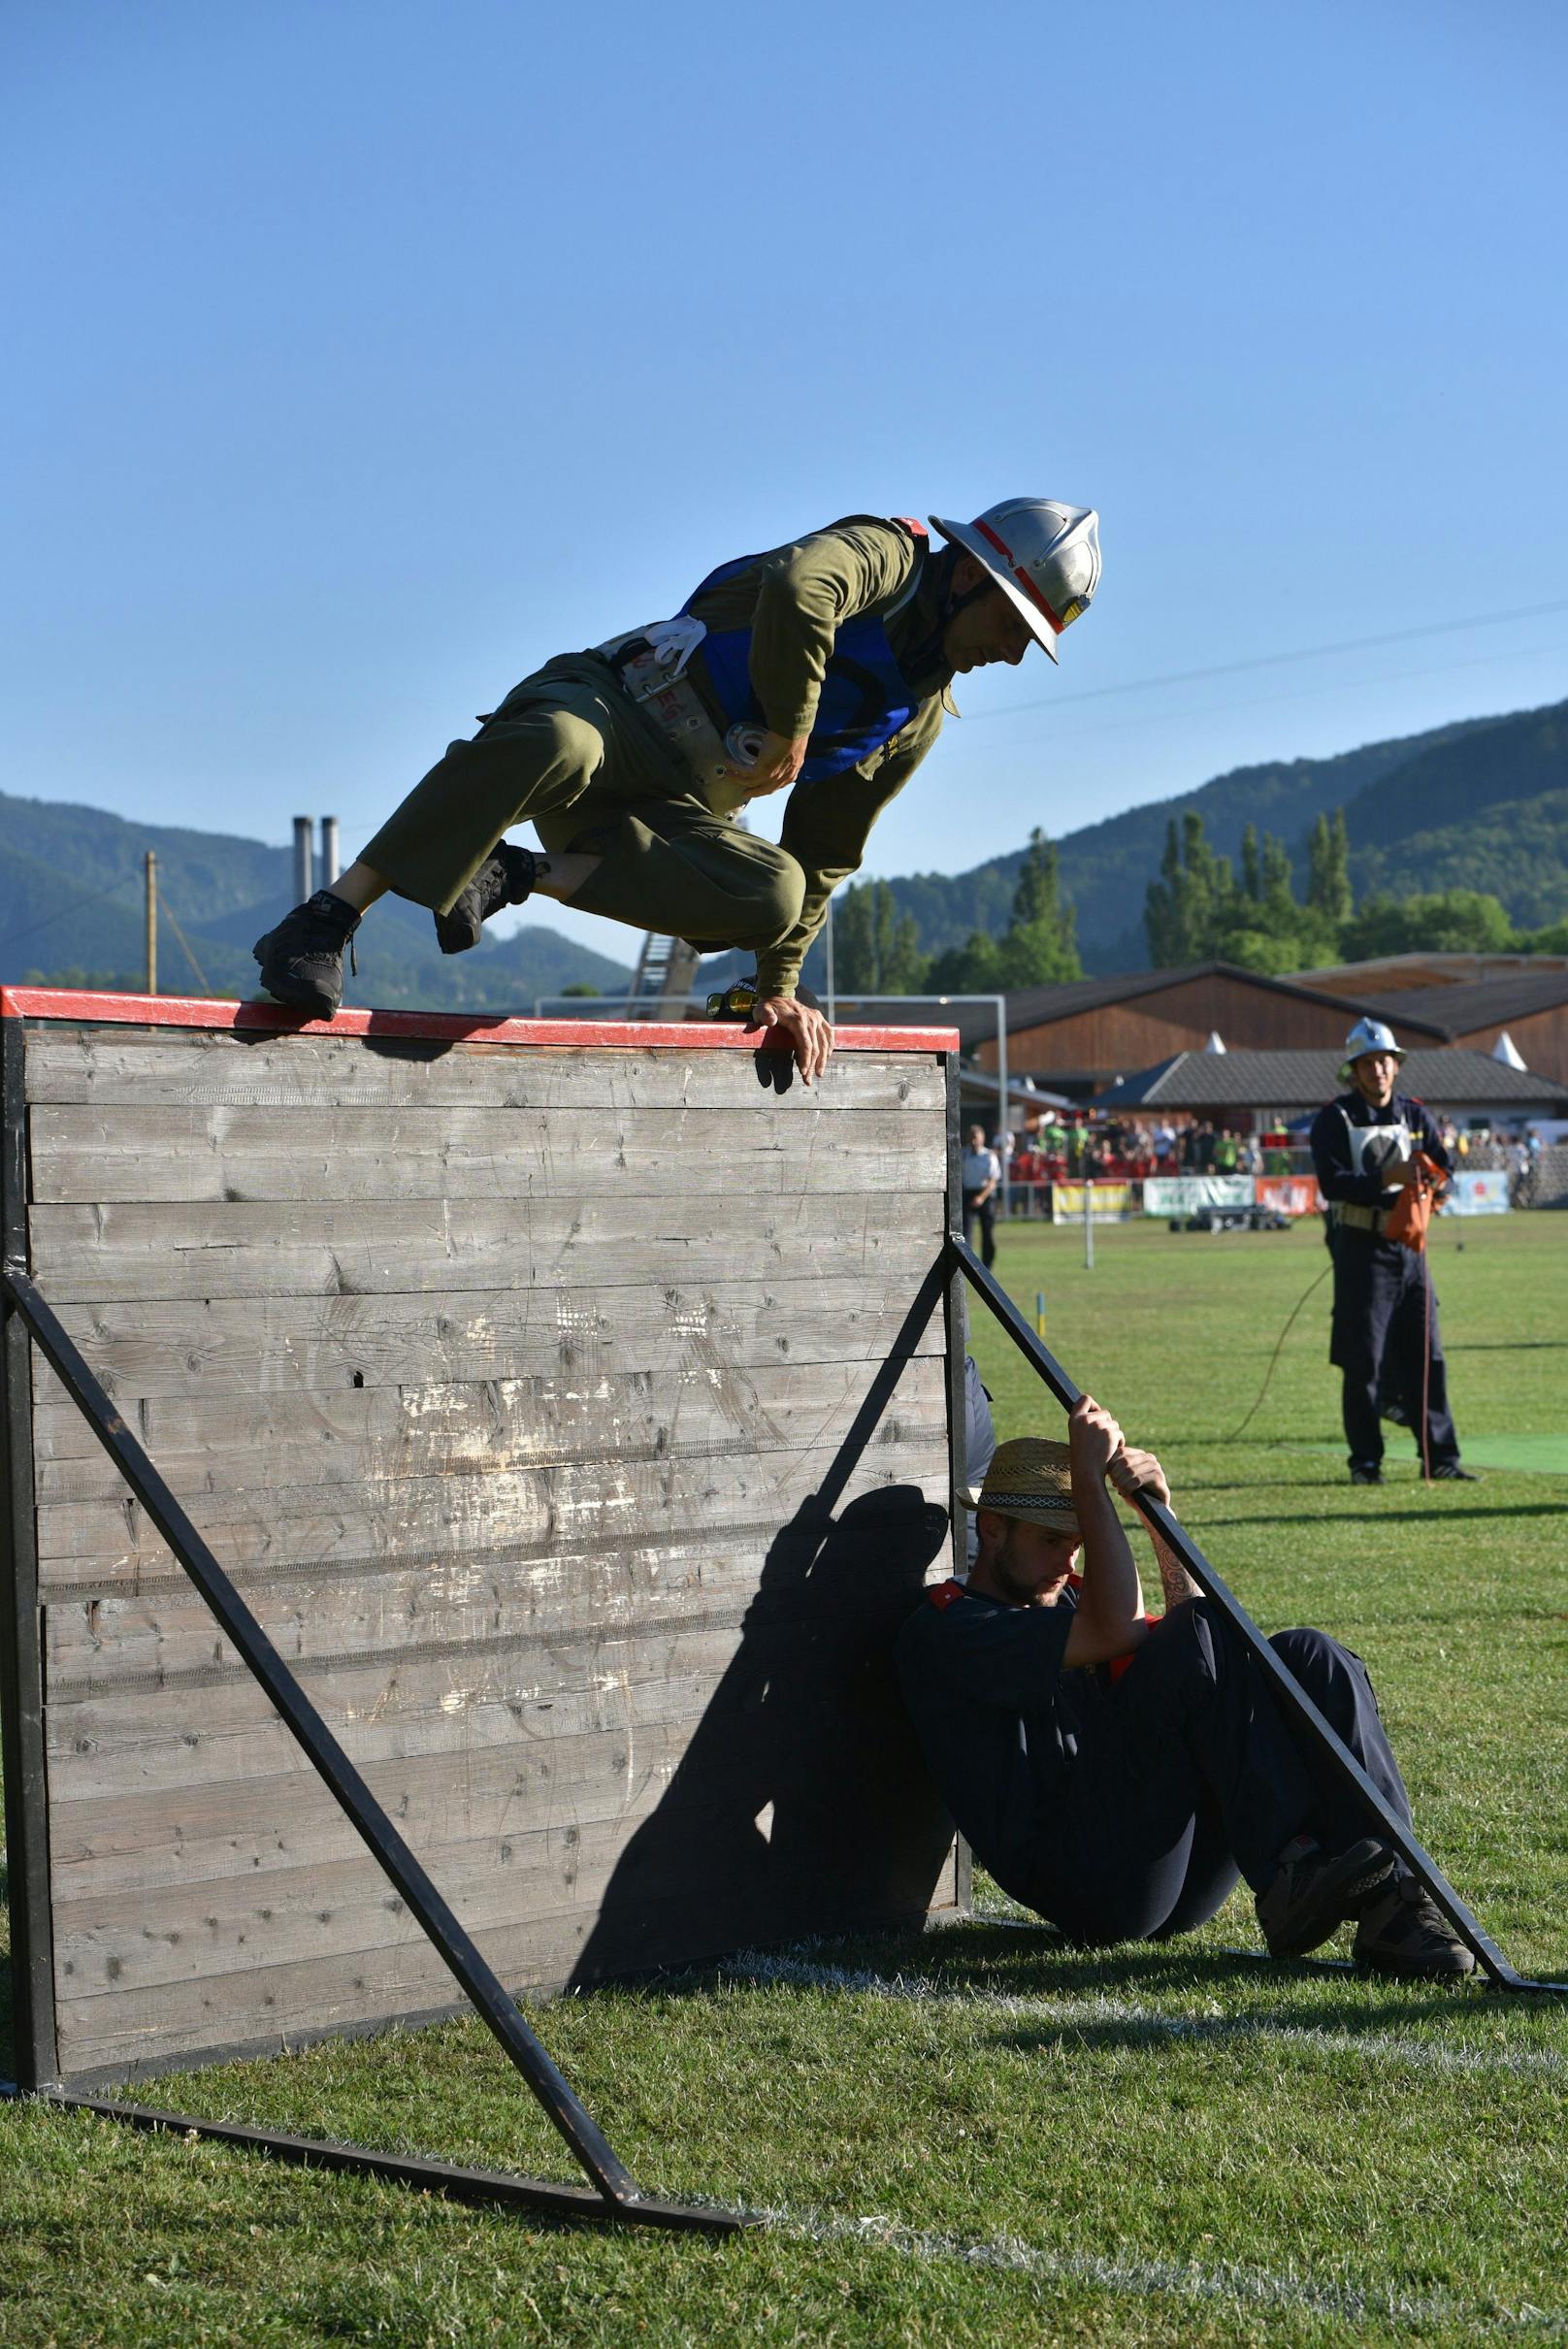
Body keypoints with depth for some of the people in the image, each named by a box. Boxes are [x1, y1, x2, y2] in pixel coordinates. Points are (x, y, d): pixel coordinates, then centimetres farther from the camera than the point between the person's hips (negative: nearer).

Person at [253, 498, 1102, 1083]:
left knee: (772, 893, -27)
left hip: (670, 814, 6)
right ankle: (326, 919, -38)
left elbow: (823, 851, 21)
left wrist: (779, 982, 14)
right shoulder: (887, 553, -4)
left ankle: (521, 875, -21)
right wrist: (789, 733, -20)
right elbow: (796, 589, -29)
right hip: (608, 705, -6)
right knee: (549, 747, -43)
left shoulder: (920, 716, 17)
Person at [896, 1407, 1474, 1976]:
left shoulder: (1069, 1600, 28)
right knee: (1203, 1639, -22)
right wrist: (1088, 1477, -10)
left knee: (1308, 1657, -9)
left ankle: (1387, 1901, -24)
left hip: (1181, 1884, 8)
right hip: (1086, 1883, -8)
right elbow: (1116, 1632, -14)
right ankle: (1289, 1878, -29)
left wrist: (1159, 1510, 0)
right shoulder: (944, 1626, 1)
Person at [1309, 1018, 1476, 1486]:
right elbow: (1332, 1183, -14)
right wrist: (1387, 1179, -24)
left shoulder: (1414, 1115, 12)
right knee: (1362, 1361, -3)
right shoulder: (1334, 1120, -2)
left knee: (1426, 1355, 3)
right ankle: (1365, 1461, 4)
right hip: (1361, 1249, -4)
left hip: (1409, 1247, 4)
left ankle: (1440, 1458, 7)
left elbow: (1443, 1171, 7)